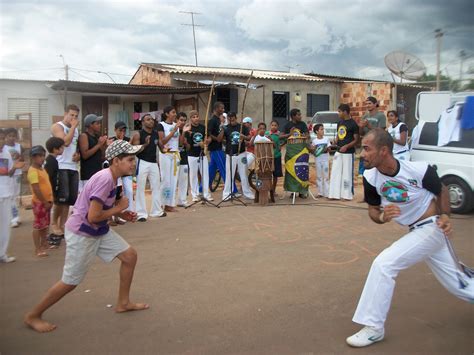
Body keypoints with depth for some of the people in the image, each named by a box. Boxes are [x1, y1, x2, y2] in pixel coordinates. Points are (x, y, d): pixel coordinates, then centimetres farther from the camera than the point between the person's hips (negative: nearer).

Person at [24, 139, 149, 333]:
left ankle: (123, 303, 23)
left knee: (130, 255, 8)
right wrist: (119, 208, -17)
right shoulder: (104, 179, -28)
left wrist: (122, 214, 1)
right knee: (70, 282, 3)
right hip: (81, 234, -9)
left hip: (99, 231, 9)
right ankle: (33, 316, 24)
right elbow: (93, 216, -30)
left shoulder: (111, 177, 2)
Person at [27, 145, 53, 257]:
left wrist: (50, 199, 13)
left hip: (46, 201, 10)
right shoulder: (33, 171, -18)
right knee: (38, 226, -2)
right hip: (39, 202, -10)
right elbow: (36, 189, -24)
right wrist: (44, 202, -20)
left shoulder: (42, 169, 13)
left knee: (45, 225, 19)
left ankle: (44, 245, 32)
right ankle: (38, 249, 4)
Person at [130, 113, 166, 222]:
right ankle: (141, 213, 3)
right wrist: (145, 144, -26)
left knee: (156, 187, 12)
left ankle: (157, 211, 24)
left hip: (154, 163, 6)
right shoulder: (138, 134, -9)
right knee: (140, 188, -3)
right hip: (142, 163, -6)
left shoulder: (156, 133, 8)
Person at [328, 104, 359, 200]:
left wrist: (346, 146, -21)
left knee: (347, 174, -1)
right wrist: (334, 144, 3)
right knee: (335, 173, 5)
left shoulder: (353, 124, -9)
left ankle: (347, 195, 8)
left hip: (348, 152, -7)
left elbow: (356, 140, -9)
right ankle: (335, 194, 11)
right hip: (338, 152, 7)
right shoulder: (340, 122, 12)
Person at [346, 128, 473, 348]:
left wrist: (445, 216, -15)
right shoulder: (371, 178, -12)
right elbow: (373, 210, 0)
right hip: (416, 231, 6)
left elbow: (442, 191, -2)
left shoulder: (419, 170, -23)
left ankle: (373, 327, -6)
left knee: (383, 264, -20)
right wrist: (382, 217, -22)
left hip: (431, 229, -6)